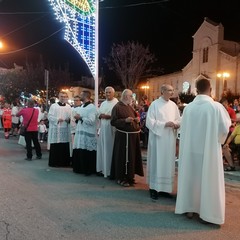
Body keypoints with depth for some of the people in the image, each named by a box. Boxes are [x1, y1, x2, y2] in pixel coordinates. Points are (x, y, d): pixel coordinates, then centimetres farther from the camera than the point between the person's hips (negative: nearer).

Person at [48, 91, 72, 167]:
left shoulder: (68, 107, 12)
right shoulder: (53, 106, 4)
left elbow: (71, 117, 10)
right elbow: (50, 116, -3)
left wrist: (69, 119, -11)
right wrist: (57, 119, -17)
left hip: (65, 129, 3)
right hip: (55, 129, -3)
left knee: (65, 147, 4)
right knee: (55, 147, -1)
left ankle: (64, 162, 13)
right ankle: (54, 162, 8)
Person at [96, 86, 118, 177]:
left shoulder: (116, 103, -5)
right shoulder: (103, 103, 17)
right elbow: (99, 114, 17)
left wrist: (109, 116, -21)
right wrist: (100, 116, -4)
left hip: (111, 129, -6)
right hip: (103, 128, 6)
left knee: (110, 149, -3)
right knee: (102, 148, 8)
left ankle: (111, 170, 5)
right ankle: (102, 168, 19)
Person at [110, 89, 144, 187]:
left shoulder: (129, 106, 15)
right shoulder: (117, 107, -9)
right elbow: (113, 121, -13)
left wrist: (137, 119, 3)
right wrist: (125, 120, -24)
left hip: (133, 134, 8)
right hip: (124, 136, -8)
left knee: (132, 156, 13)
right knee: (124, 157, -3)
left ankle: (129, 176, 27)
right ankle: (121, 178, 11)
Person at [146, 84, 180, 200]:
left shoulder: (173, 105, 9)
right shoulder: (154, 104, -6)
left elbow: (178, 119, 13)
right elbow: (150, 121, -11)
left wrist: (176, 124, -10)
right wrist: (165, 124, -19)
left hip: (170, 139, 5)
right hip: (158, 137, -5)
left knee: (168, 162, 9)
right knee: (156, 161, 0)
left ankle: (165, 188, 20)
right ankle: (154, 188, 9)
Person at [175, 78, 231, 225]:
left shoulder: (188, 107, -5)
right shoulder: (217, 107, -14)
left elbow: (184, 129, 3)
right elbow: (225, 128, -7)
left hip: (190, 149, 3)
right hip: (209, 150, -3)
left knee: (191, 177, 14)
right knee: (209, 179, 7)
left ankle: (189, 209, 25)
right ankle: (206, 213, 14)